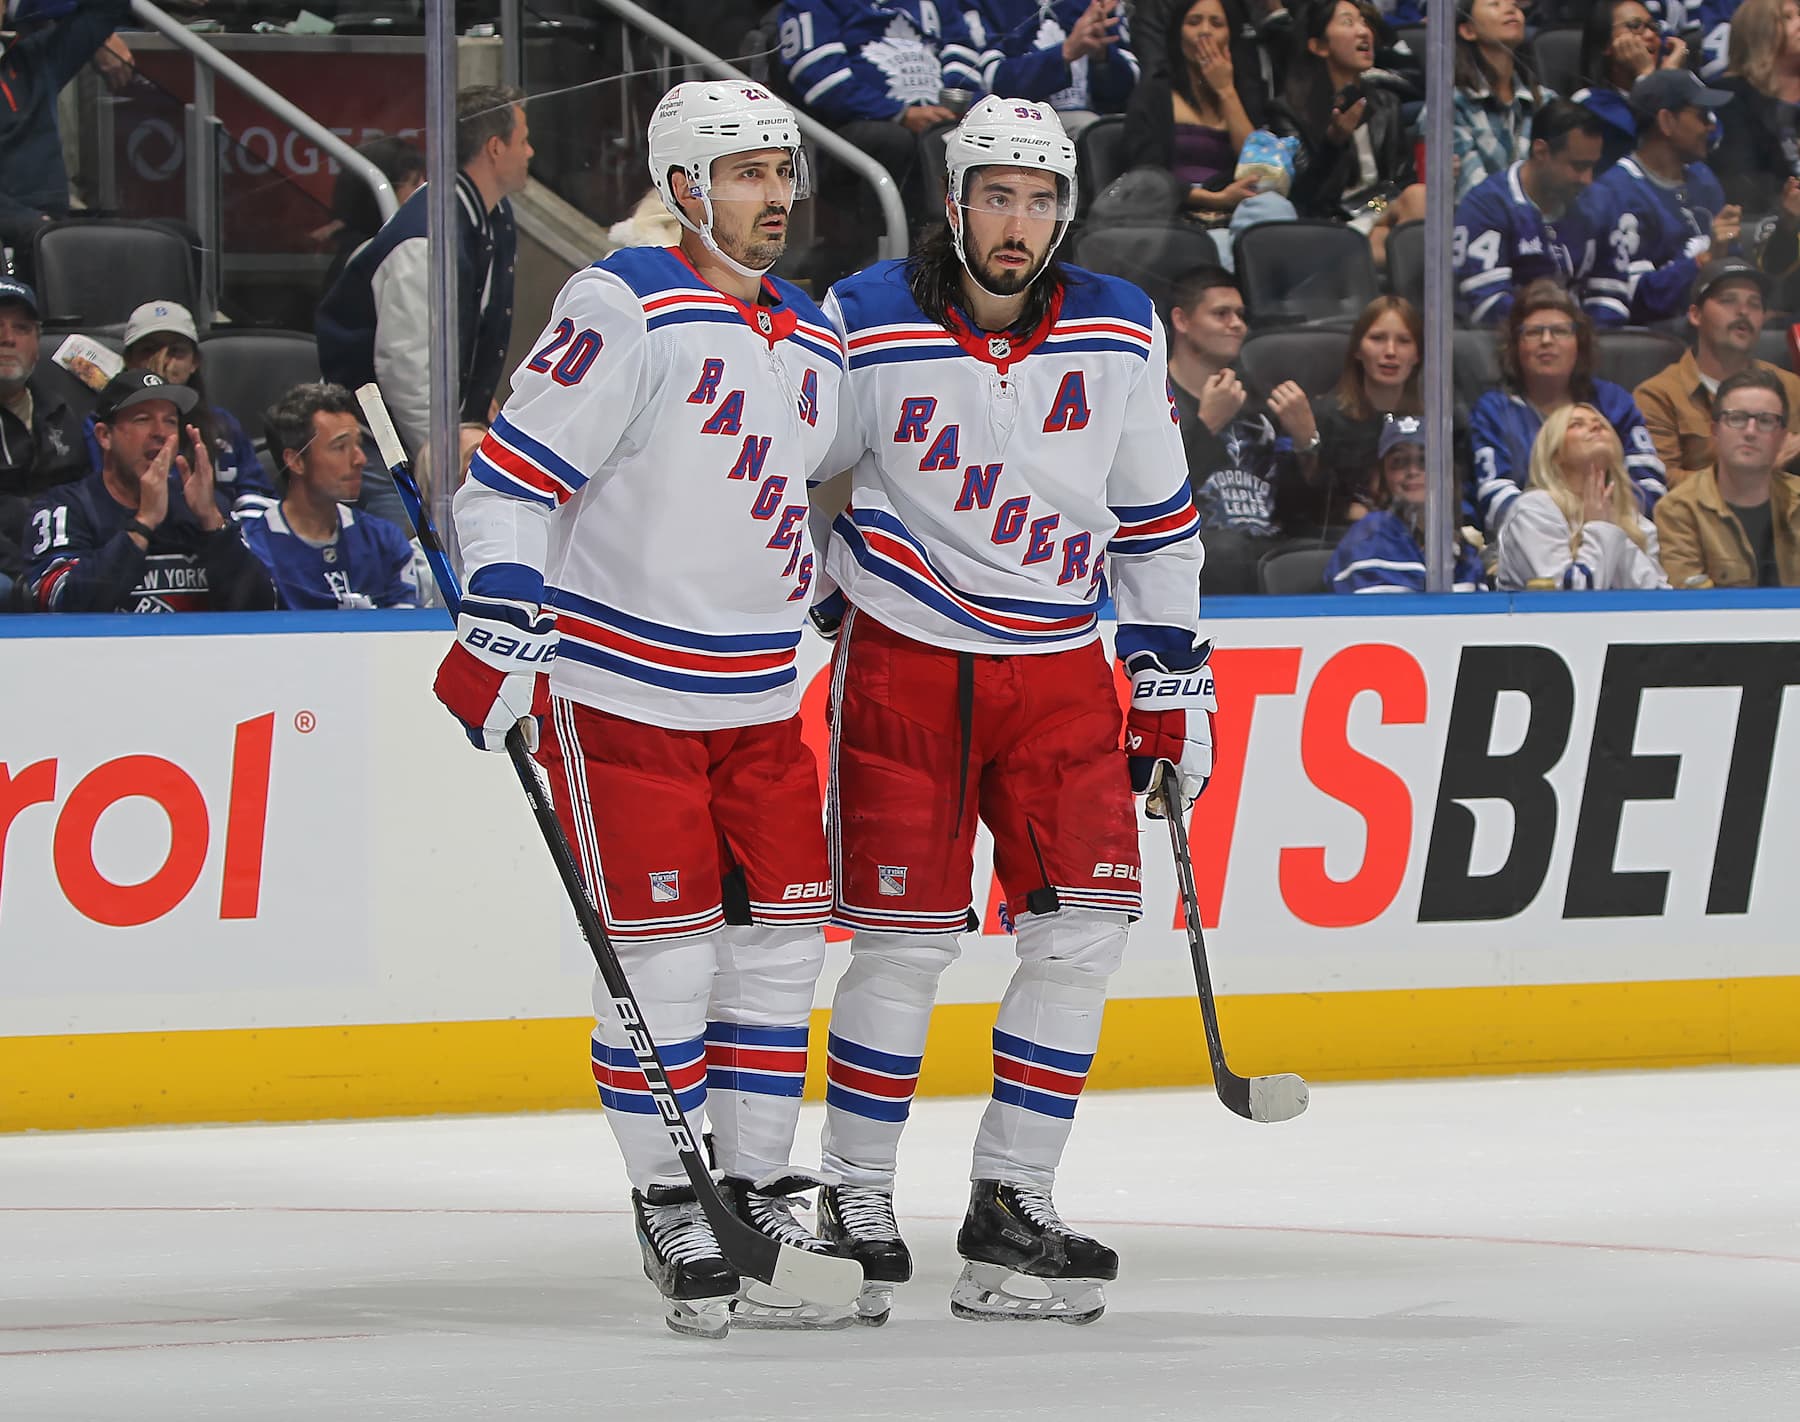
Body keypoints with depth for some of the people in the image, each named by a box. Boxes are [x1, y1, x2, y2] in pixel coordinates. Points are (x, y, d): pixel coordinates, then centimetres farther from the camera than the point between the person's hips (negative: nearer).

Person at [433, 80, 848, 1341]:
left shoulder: (818, 347, 10)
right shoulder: (625, 312, -13)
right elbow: (513, 474, -16)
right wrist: (503, 620, -25)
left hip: (760, 694, 7)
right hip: (619, 689, -7)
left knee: (780, 938, 6)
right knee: (665, 951, -6)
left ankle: (760, 1187, 18)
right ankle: (668, 1208, 5)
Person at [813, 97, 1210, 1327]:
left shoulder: (1119, 334, 1)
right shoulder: (866, 326, -9)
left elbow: (1155, 516, 10)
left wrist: (1174, 679, 9)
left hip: (1058, 663, 4)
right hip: (907, 659, -3)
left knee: (1084, 929, -4)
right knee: (906, 941, -5)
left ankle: (1009, 1202, 6)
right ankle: (856, 1208, 8)